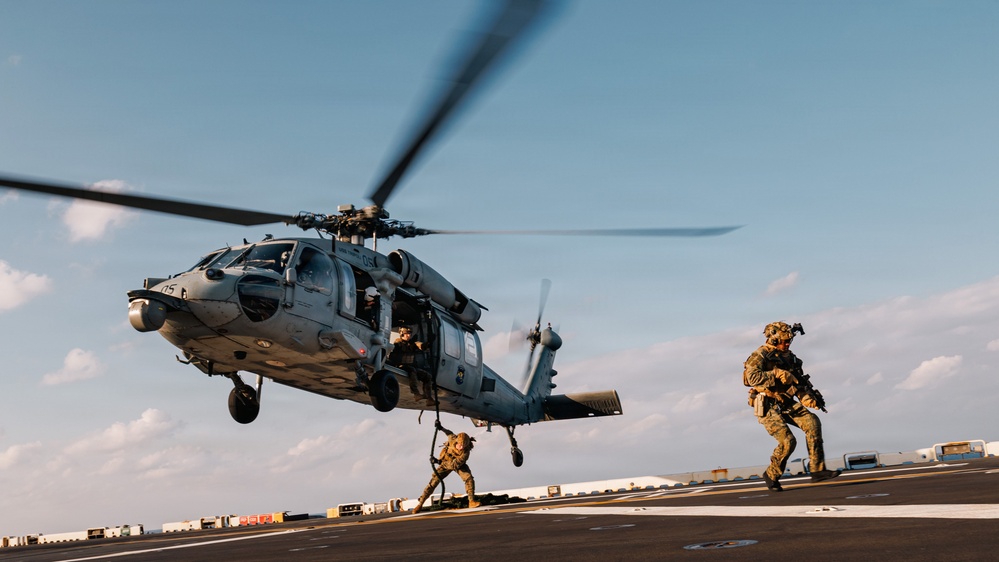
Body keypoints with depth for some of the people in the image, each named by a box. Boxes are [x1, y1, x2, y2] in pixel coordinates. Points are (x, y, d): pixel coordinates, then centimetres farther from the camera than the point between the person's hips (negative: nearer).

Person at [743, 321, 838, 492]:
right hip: (767, 406, -7)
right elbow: (751, 377, -28)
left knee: (812, 423, -15)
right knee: (787, 441, -18)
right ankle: (771, 475, 7)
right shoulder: (760, 355, -10)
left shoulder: (788, 356, 13)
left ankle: (817, 470, -12)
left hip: (787, 404, 7)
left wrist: (809, 398, -4)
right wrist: (778, 374, -27)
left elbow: (798, 383, 14)